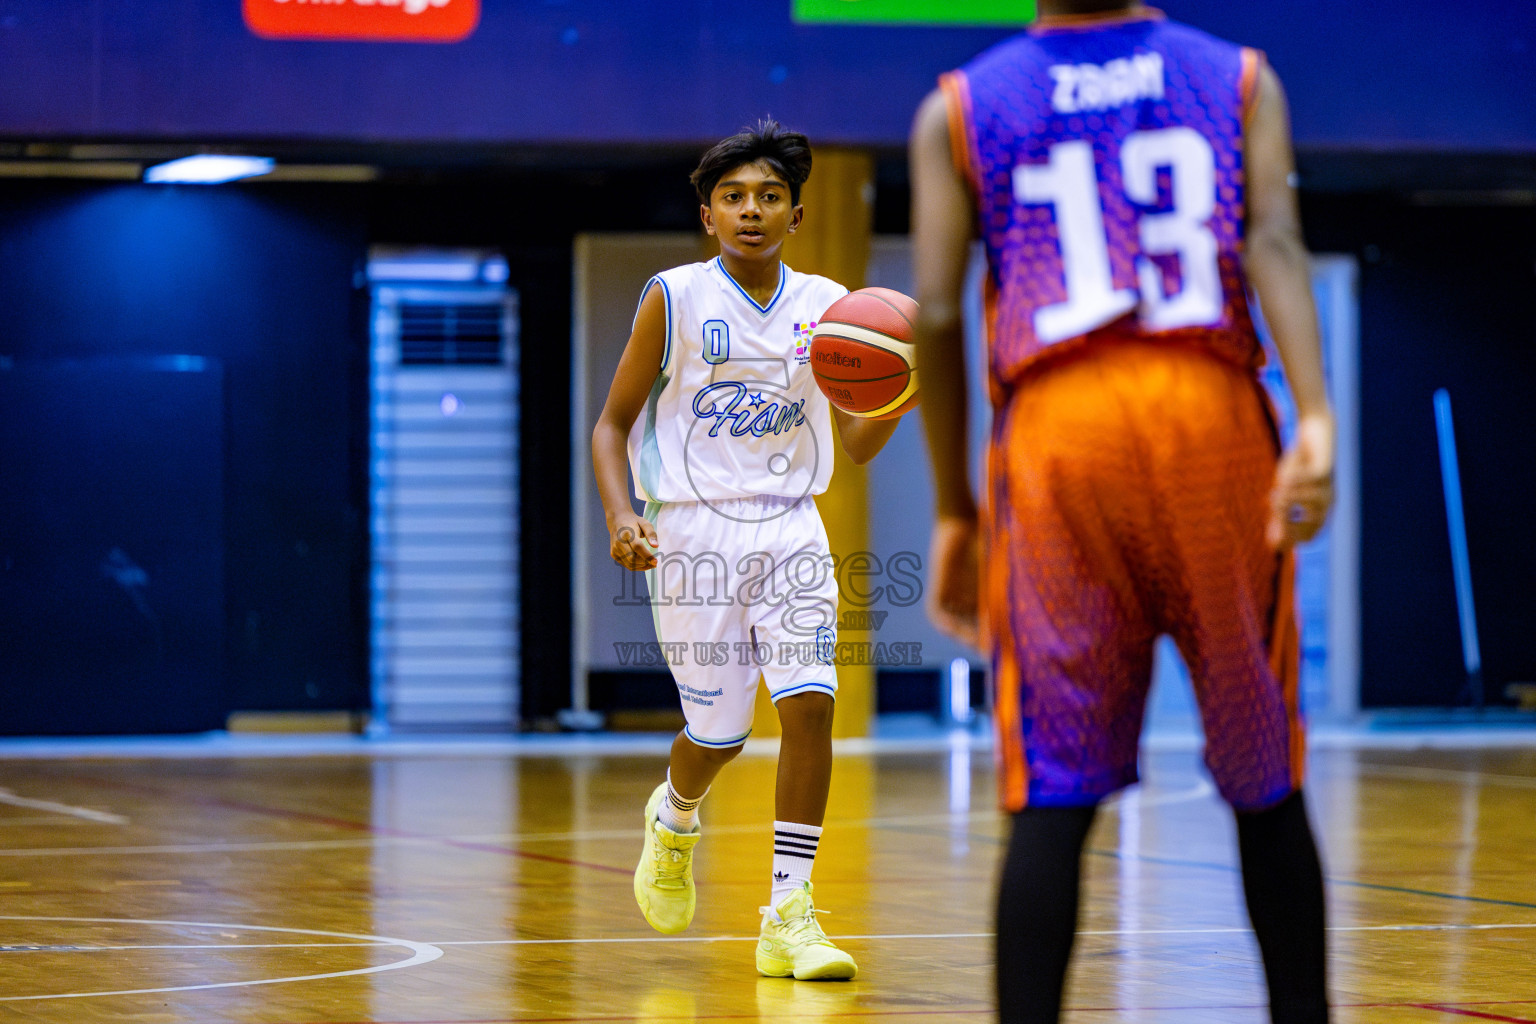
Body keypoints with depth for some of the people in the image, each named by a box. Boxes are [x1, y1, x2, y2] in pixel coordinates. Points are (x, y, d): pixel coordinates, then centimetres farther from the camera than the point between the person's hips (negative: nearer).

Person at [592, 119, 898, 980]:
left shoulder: (827, 307, 4)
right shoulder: (675, 298, -5)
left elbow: (858, 444, 6)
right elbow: (613, 424, 1)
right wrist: (622, 516, -16)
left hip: (790, 526, 2)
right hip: (693, 530, -2)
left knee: (811, 704, -13)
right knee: (720, 730, 4)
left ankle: (789, 917, -9)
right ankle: (674, 821, 41)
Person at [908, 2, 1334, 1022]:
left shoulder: (958, 111, 13)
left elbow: (936, 317, 6)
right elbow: (1275, 243, -4)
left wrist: (955, 511, 12)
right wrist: (1316, 420, -15)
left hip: (1054, 427, 0)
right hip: (1214, 417, 1)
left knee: (1054, 794, -2)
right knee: (1266, 784, 12)